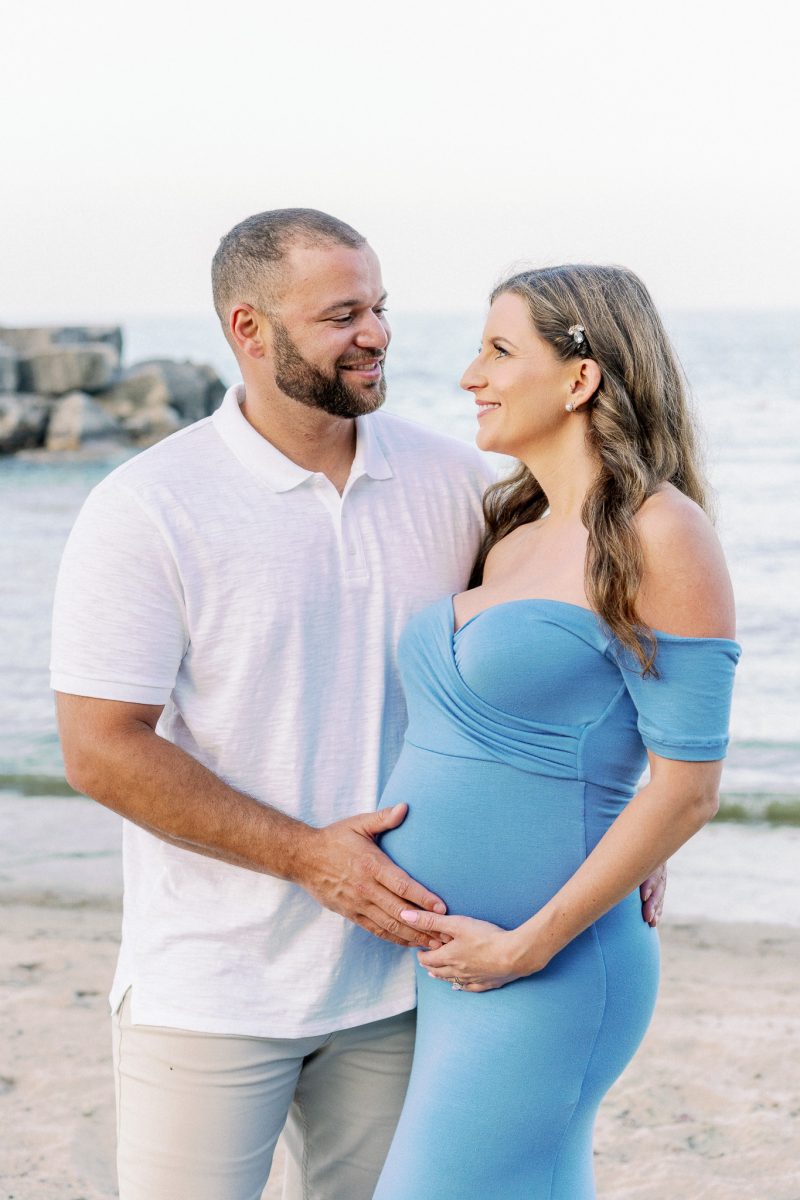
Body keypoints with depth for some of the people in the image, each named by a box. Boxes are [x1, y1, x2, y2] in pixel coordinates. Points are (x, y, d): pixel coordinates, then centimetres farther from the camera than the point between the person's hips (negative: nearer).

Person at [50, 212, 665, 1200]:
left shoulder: (454, 482, 1)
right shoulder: (145, 510, -11)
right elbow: (101, 749, -14)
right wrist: (308, 855, -17)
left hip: (397, 967, 4)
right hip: (212, 995, -3)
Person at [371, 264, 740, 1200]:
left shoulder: (659, 533, -11)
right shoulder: (511, 532, 12)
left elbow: (686, 788, -14)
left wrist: (527, 946, -15)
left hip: (540, 975, -7)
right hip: (430, 961, 7)